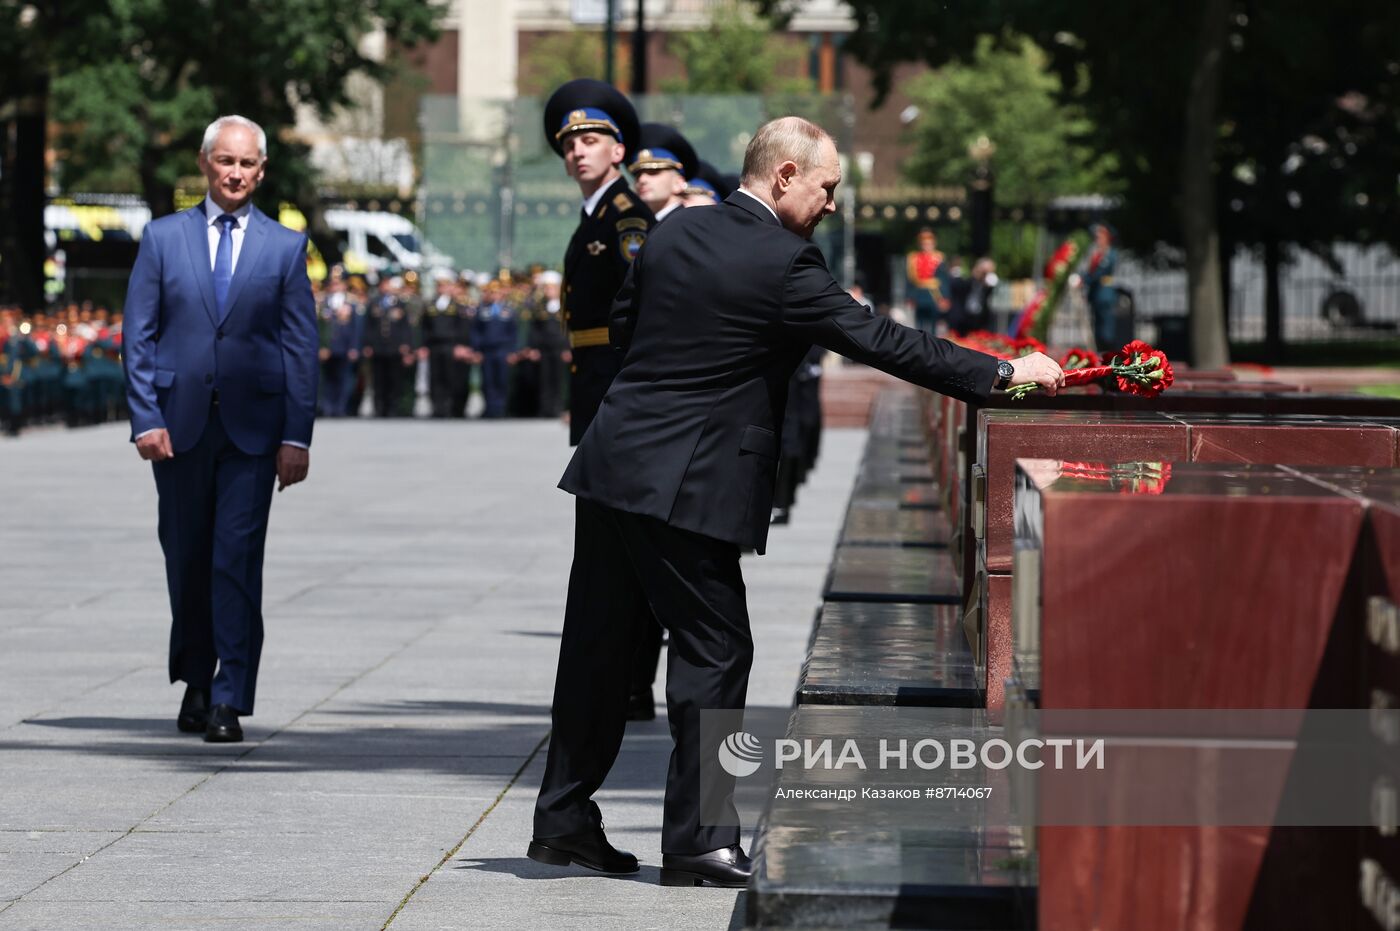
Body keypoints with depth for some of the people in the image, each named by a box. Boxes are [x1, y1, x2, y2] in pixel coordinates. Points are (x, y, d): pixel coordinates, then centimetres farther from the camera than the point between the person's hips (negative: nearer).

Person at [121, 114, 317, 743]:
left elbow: (301, 347, 4)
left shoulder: (285, 247, 6)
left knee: (237, 560, -9)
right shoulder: (163, 238, 7)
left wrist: (297, 436, -4)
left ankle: (229, 701, -10)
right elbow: (138, 335, 4)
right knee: (186, 559, 10)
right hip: (180, 424, 2)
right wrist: (146, 418, -7)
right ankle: (196, 680, 27)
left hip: (252, 426, -1)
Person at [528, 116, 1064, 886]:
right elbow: (879, 340, -13)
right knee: (714, 648, 1)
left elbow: (621, 324, 18)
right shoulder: (783, 264, -14)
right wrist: (1002, 373, -8)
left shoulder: (675, 233, 8)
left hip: (612, 467, 8)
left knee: (597, 642, 14)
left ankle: (564, 821, 22)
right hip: (686, 488, -8)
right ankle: (696, 843, 2)